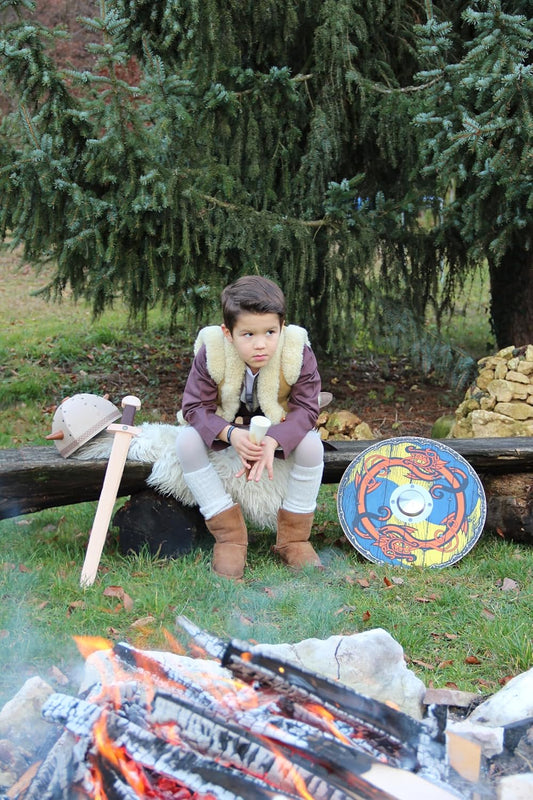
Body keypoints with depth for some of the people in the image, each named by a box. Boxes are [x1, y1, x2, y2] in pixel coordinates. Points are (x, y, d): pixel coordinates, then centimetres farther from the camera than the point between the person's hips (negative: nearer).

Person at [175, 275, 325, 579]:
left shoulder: (299, 354, -25)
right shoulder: (210, 354, -25)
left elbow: (306, 410, -24)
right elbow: (195, 407, -22)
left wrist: (273, 441, -44)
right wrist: (231, 434, -43)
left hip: (280, 428, 0)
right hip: (225, 426, 0)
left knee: (312, 445, -31)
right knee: (187, 440, -29)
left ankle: (294, 537, -11)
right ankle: (229, 534, -19)